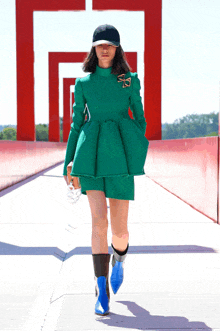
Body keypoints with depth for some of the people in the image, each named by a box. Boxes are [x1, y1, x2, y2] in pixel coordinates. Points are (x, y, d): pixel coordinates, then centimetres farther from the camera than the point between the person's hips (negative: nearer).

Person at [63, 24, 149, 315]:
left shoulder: (130, 81, 8)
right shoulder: (83, 83, 9)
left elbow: (140, 119, 12)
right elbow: (76, 123, 13)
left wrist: (137, 153, 0)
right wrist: (69, 162, 9)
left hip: (119, 156, 0)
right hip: (91, 155, 0)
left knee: (119, 229, 1)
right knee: (99, 220, -15)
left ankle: (119, 257, 39)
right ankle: (102, 291, -9)